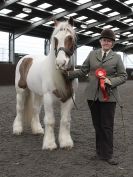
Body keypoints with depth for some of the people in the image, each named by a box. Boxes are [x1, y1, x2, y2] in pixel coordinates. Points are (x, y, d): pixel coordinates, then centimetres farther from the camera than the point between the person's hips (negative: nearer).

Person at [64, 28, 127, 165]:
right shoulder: (92, 54, 8)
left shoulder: (117, 58, 2)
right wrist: (69, 74, -2)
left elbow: (123, 76, 2)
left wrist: (111, 81, -14)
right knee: (97, 125, 11)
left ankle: (107, 155, 13)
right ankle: (100, 151, 25)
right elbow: (83, 71, 9)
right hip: (93, 96, 2)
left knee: (107, 126, 1)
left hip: (108, 96, -2)